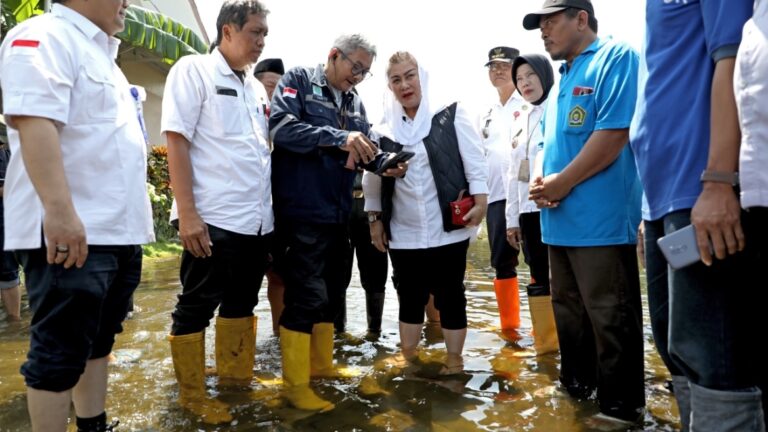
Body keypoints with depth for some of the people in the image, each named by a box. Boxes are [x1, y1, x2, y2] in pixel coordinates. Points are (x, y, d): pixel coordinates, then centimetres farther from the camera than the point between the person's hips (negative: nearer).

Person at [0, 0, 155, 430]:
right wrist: (60, 212, -30)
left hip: (117, 230, 10)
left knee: (99, 340, 17)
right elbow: (35, 122, -23)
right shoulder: (45, 37, -8)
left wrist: (133, 214, 24)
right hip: (70, 231, -10)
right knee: (61, 353, 0)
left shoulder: (100, 54, 22)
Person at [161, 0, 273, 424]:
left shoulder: (255, 86, 16)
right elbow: (176, 142, -9)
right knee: (196, 307, 4)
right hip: (213, 218, -7)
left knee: (241, 302, 16)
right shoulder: (193, 70, -3)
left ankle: (234, 376, 32)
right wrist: (187, 214, -16)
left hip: (257, 220, 7)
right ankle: (191, 392, 20)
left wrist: (269, 211, 14)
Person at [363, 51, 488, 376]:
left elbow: (474, 159, -4)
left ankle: (454, 359, 22)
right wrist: (375, 218, 10)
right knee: (409, 295, 13)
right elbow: (372, 178, 12)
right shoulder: (384, 129, 8)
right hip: (403, 234, 3)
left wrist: (480, 199, -13)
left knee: (450, 295, 7)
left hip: (448, 229, -2)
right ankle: (407, 353, 29)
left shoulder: (450, 114, 0)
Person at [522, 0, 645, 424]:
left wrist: (563, 183, -14)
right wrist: (539, 179, 2)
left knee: (610, 319, 1)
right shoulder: (561, 81, 21)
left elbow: (614, 132, -18)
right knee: (568, 312, 18)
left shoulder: (615, 57, -6)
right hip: (560, 219, 9)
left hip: (599, 219, -9)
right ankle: (575, 387, 33)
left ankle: (620, 405, 16)